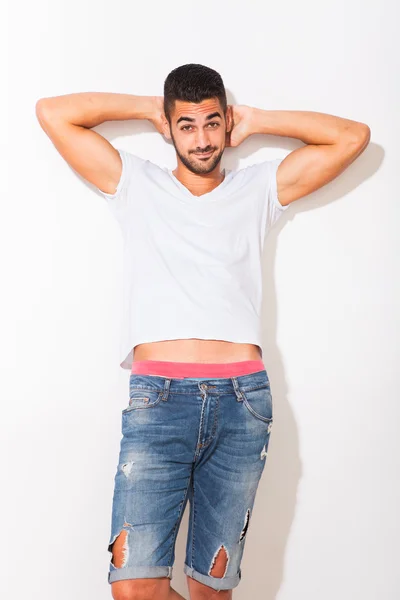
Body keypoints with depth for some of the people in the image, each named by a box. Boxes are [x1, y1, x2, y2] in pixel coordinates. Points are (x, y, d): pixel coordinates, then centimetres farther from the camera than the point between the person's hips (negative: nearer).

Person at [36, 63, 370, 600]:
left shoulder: (259, 189, 18)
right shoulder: (136, 185, 16)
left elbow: (353, 136, 17)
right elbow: (52, 113, 13)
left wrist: (256, 120, 19)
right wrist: (147, 108, 17)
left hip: (242, 401, 1)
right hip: (157, 398, 0)